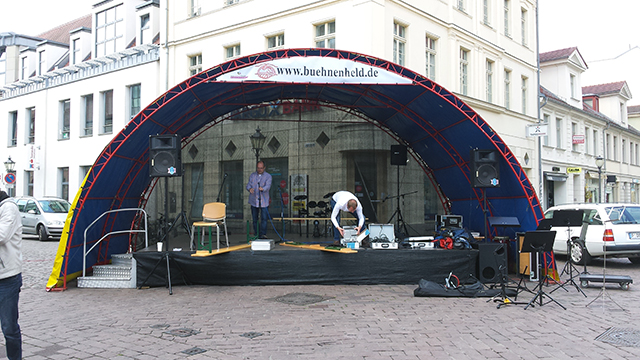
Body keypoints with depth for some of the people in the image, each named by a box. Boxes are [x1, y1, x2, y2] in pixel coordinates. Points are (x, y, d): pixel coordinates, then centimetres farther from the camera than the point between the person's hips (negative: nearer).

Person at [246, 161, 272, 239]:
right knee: (255, 219, 7)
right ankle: (256, 234, 15)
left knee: (264, 218, -8)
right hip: (254, 201, 3)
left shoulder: (268, 176, 1)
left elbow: (268, 185, -16)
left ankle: (263, 234, -5)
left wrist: (263, 189, -39)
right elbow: (248, 185, 0)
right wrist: (250, 189, -25)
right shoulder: (252, 176, 11)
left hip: (264, 201, -3)